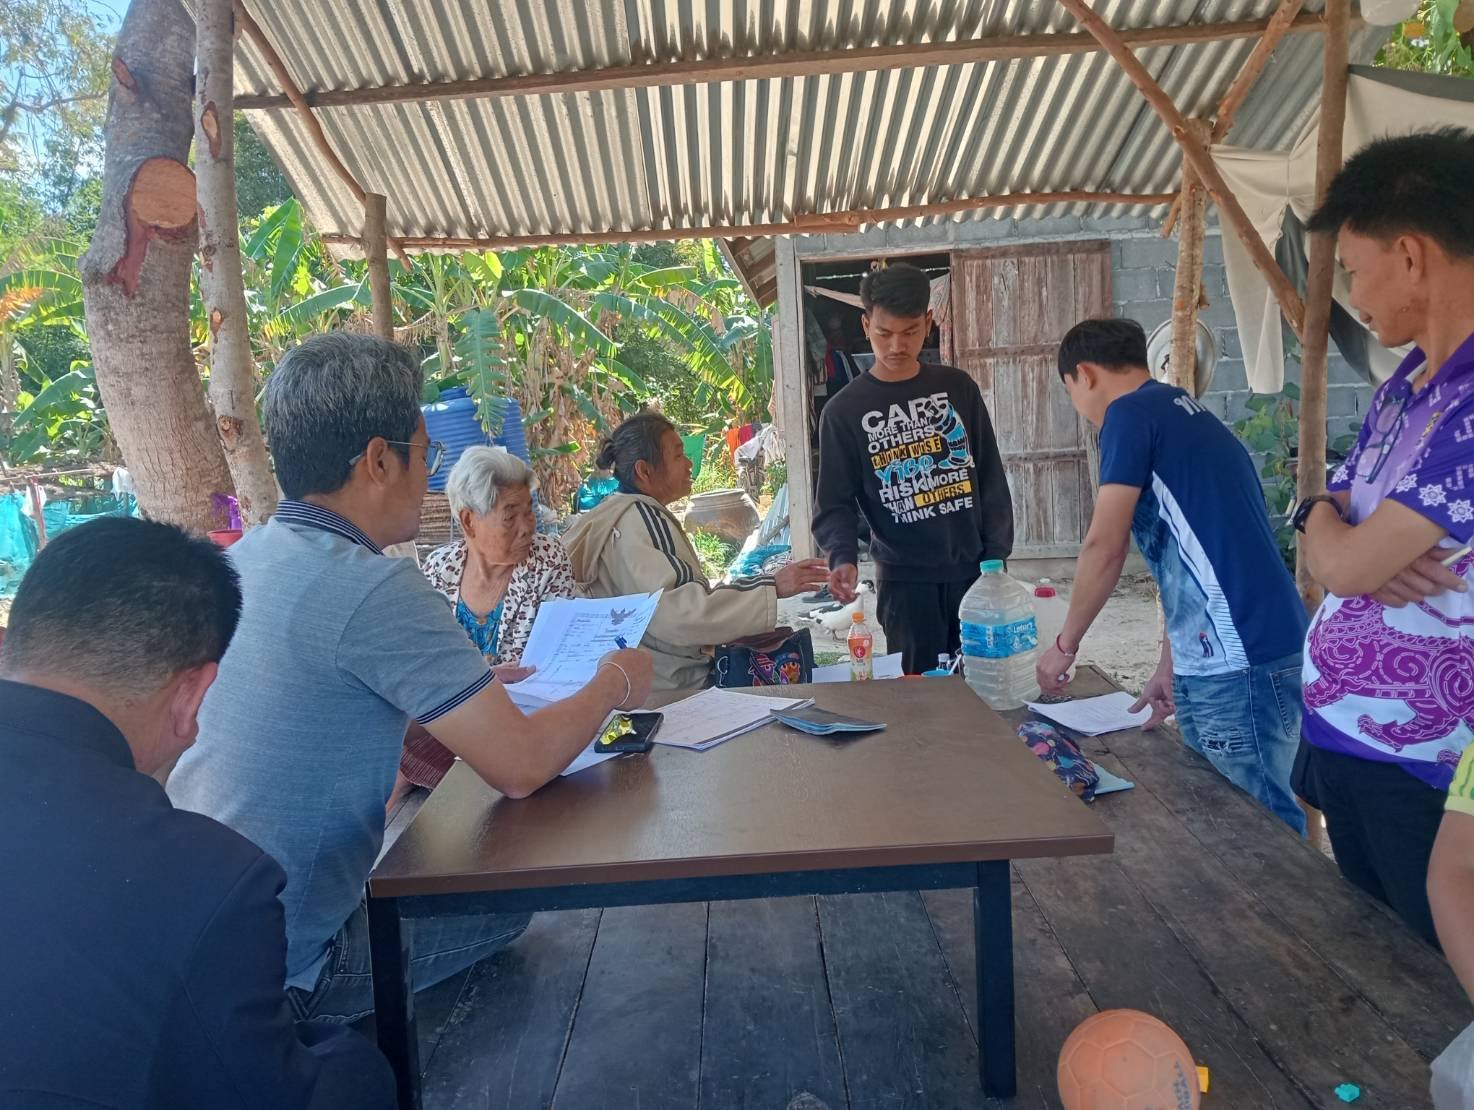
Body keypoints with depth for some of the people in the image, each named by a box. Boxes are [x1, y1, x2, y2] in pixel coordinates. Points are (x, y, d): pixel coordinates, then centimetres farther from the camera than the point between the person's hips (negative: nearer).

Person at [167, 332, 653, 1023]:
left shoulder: (240, 559, 2)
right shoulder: (374, 590, -25)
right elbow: (521, 766, -23)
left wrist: (476, 693, 17)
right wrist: (615, 683, -5)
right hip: (272, 967, -8)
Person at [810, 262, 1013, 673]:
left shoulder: (958, 388, 5)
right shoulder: (844, 411, -3)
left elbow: (990, 479, 7)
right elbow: (835, 503, -3)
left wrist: (997, 558, 1)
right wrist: (844, 557, -22)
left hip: (972, 570, 3)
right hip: (904, 579, -2)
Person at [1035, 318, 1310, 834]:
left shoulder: (1131, 413, -7)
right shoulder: (1183, 414, 21)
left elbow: (1105, 546, -14)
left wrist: (1065, 643, 0)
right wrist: (1169, 666, 24)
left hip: (1240, 659, -9)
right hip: (1220, 656, 9)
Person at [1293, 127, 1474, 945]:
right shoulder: (1404, 385, 9)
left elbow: (1346, 561, -23)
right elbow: (1330, 544, 11)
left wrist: (1323, 515, -1)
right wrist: (1372, 553, -12)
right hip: (1341, 741, 8)